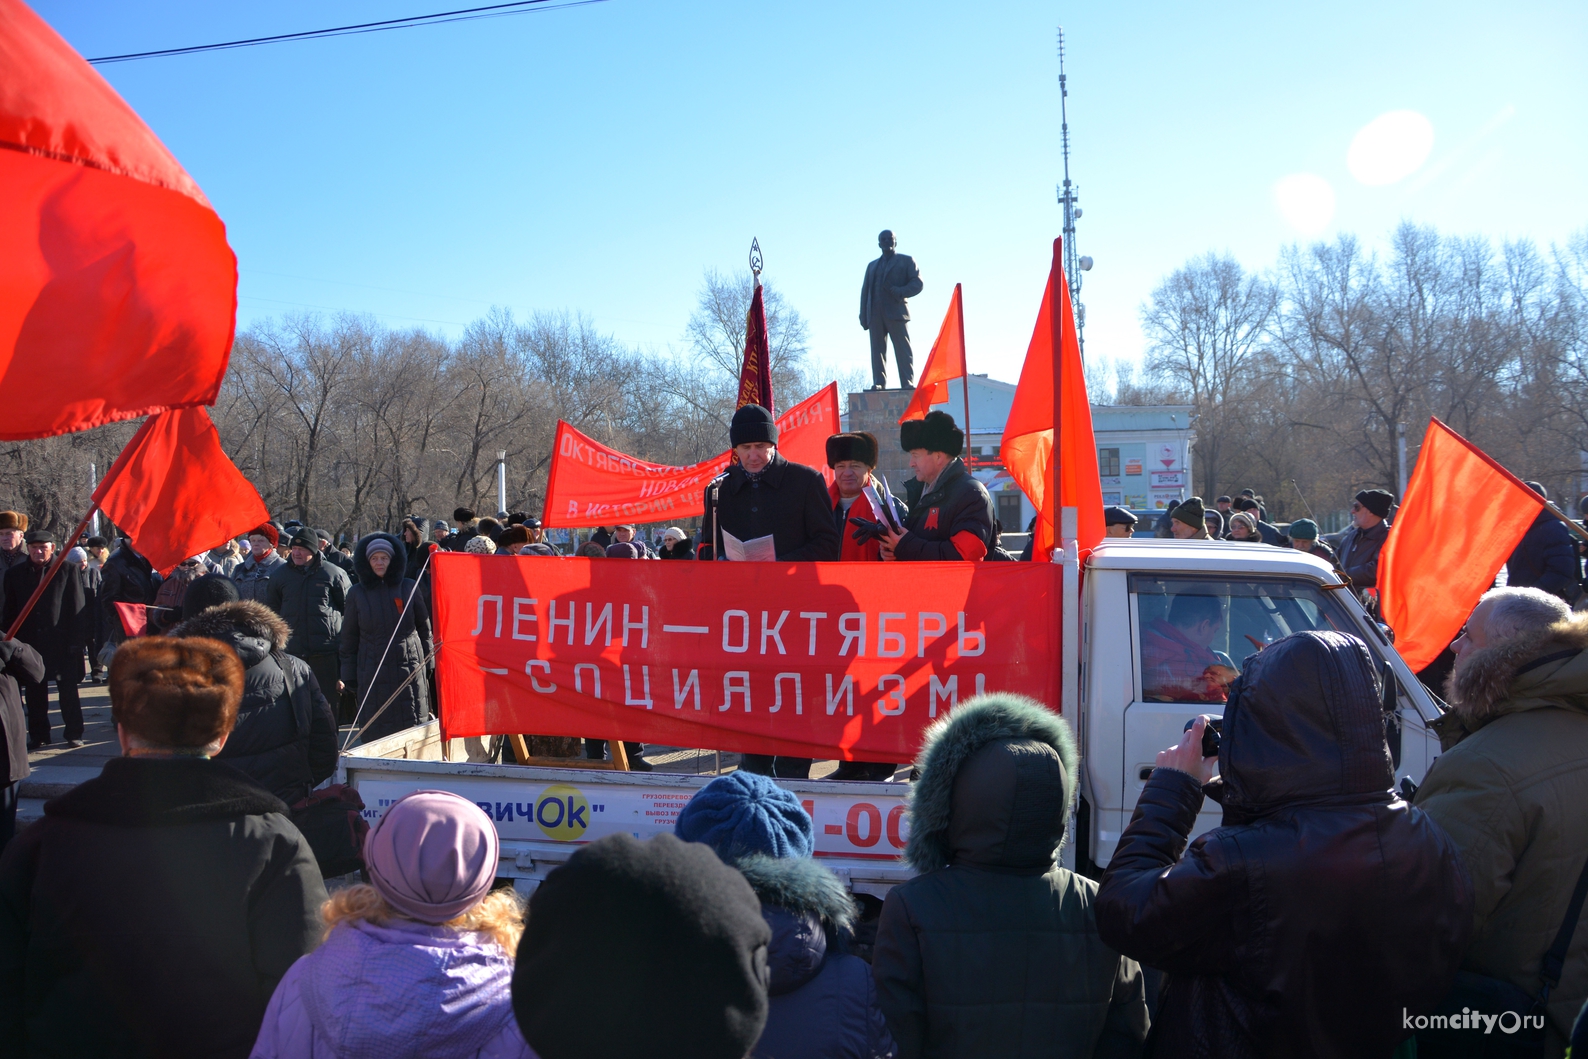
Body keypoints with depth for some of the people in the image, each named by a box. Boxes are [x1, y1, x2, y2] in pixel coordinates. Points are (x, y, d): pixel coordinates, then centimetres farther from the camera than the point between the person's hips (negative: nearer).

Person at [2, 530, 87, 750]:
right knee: (34, 691, 9)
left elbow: (78, 607, -4)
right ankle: (38, 735, 19)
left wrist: (76, 640, -9)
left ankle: (73, 733, 13)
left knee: (68, 690, 5)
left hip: (62, 642, -3)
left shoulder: (68, 570, -2)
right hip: (30, 643, 3)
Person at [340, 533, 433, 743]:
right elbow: (349, 638, 11)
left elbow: (424, 628, 11)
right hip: (372, 674, 1)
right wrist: (350, 677, 7)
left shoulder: (408, 588, 6)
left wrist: (428, 664, 7)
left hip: (410, 670, 0)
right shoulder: (356, 594, 8)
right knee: (375, 734, 0)